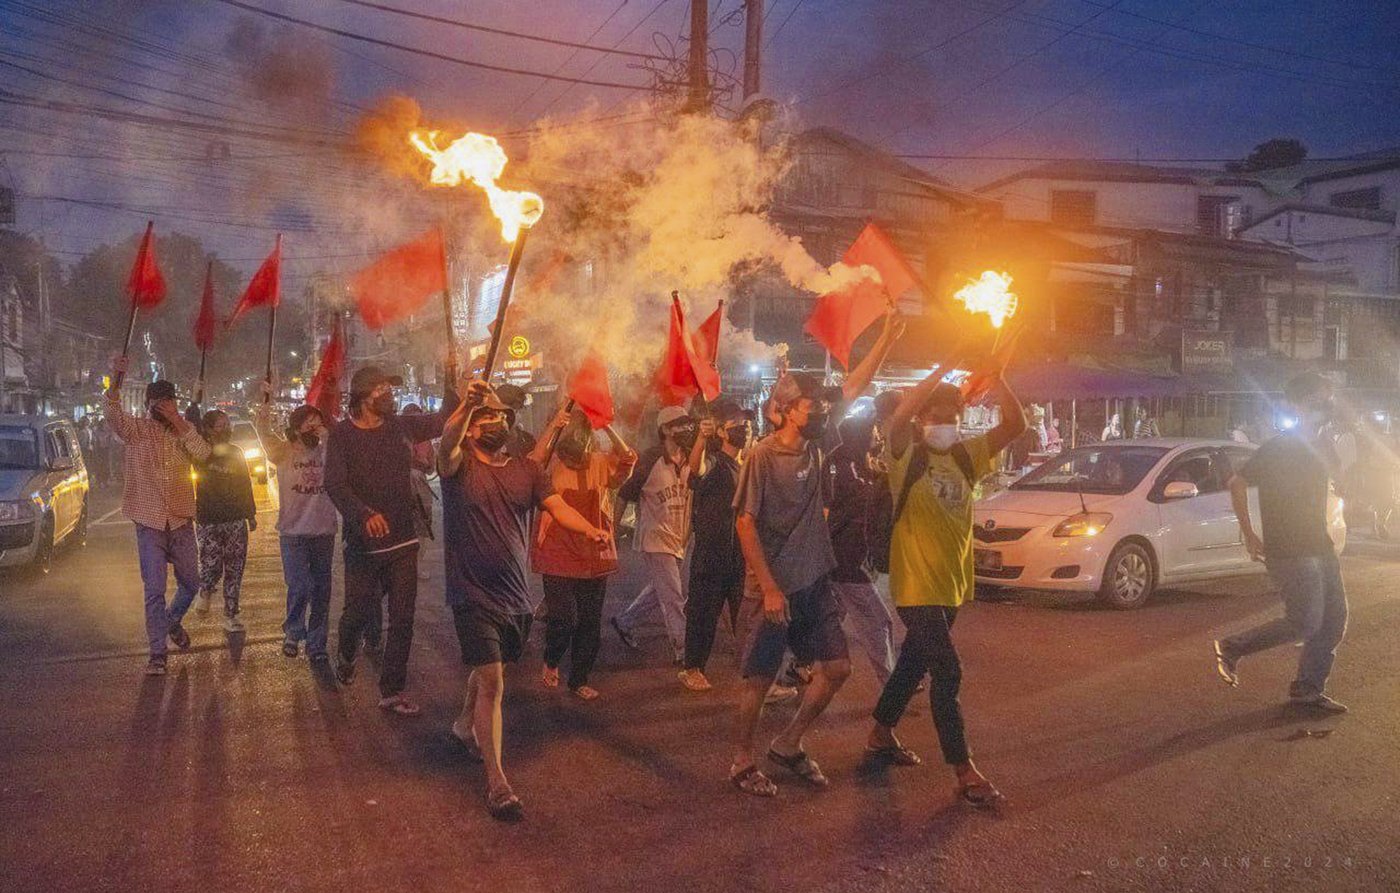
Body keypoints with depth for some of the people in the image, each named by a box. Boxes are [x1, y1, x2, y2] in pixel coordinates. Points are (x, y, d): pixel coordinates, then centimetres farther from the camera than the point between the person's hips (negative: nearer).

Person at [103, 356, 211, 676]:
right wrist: (115, 382, -42)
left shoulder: (182, 432, 7)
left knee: (190, 584, 13)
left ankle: (172, 621, 41)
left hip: (181, 521, 3)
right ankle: (157, 653, 6)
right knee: (154, 591, -1)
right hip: (150, 523, -3)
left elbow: (203, 453, -11)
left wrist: (178, 421, -17)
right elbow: (113, 416, -24)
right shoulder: (136, 430, -3)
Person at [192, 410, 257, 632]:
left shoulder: (235, 453, 9)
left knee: (234, 569, 3)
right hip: (208, 520, -3)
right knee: (211, 566, -11)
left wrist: (250, 514, 15)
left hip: (236, 519, 3)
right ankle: (205, 591, 23)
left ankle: (230, 616, 11)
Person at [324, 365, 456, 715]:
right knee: (359, 611, 7)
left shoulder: (401, 426, 5)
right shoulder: (342, 435, -8)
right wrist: (365, 514, -36)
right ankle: (346, 655, 42)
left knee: (402, 619, 3)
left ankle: (392, 691, 14)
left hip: (402, 542, 3)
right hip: (362, 542, -3)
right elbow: (334, 484, -19)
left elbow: (444, 421, 9)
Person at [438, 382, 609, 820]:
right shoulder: (459, 466, -7)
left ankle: (465, 726, 52)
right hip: (474, 597, -5)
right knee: (492, 684, -10)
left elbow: (559, 507, -10)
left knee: (489, 671, 24)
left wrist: (590, 529, -30)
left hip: (515, 596, 5)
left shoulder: (528, 470, 4)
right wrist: (467, 405, -49)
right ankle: (496, 782, -2)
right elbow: (447, 445, -30)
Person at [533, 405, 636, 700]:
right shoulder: (551, 465, -7)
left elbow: (628, 459, -14)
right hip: (559, 557, -4)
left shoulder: (600, 464, 1)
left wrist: (607, 427, -23)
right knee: (564, 617, -13)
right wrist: (553, 428, -34)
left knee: (590, 623, 11)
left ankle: (579, 679, 30)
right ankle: (551, 661, 20)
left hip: (594, 558, 4)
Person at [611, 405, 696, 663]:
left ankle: (624, 622, 40)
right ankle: (683, 651, 3)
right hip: (656, 538, -7)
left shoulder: (689, 460, 4)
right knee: (673, 598, -5)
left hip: (678, 539, 7)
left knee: (659, 590, 20)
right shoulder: (651, 459, -13)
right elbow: (626, 493, -6)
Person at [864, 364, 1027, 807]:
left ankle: (881, 733, 37)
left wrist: (994, 378, -16)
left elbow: (1015, 424, -3)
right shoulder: (907, 456, -9)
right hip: (917, 583, -7)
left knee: (915, 661, 20)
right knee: (948, 672, -10)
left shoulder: (965, 456, 6)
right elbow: (899, 417, -30)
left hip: (953, 582, 7)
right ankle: (964, 770, -4)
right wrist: (944, 370, -28)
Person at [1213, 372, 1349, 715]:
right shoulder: (1279, 447, -14)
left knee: (1334, 619, 7)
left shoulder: (1321, 445, 10)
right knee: (1305, 623, -11)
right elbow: (1238, 483, -12)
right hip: (1289, 553, -9)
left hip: (1319, 546, 9)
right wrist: (1249, 535, -12)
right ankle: (1232, 648, 5)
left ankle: (1308, 689, 17)